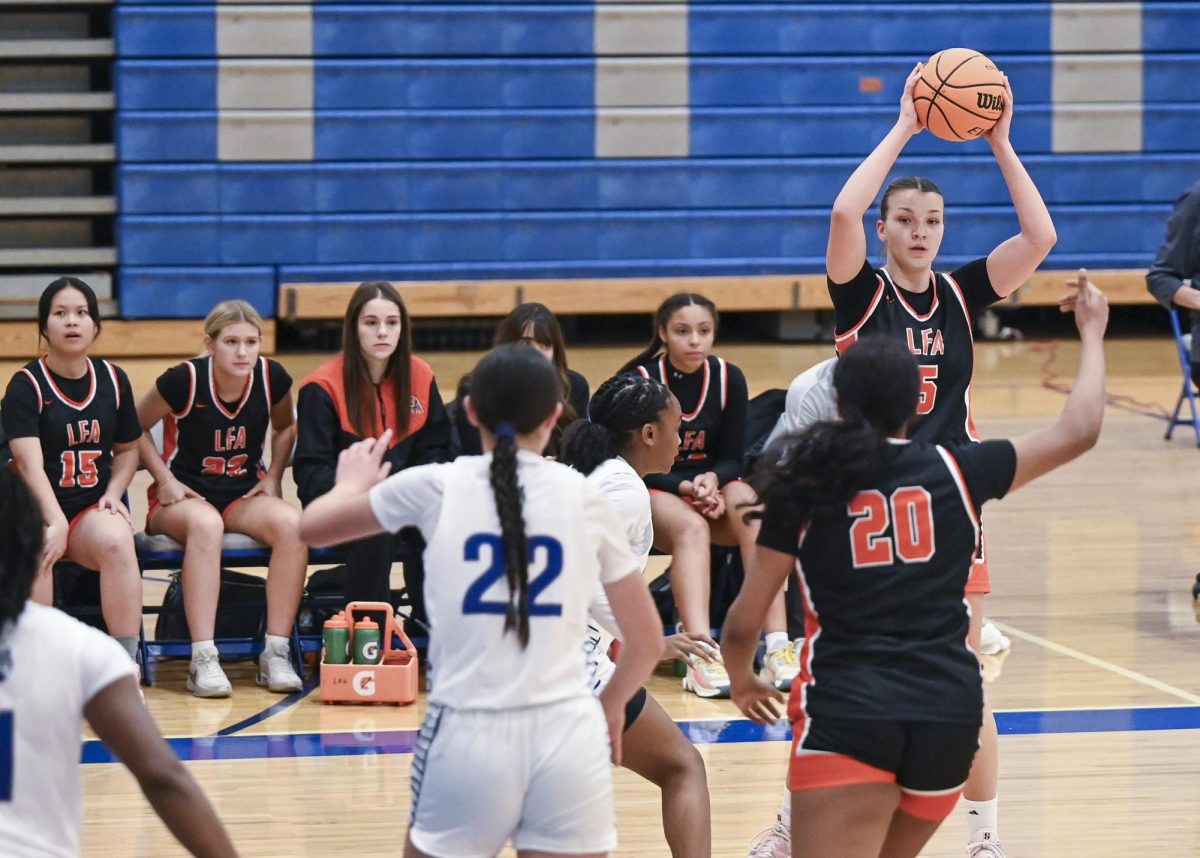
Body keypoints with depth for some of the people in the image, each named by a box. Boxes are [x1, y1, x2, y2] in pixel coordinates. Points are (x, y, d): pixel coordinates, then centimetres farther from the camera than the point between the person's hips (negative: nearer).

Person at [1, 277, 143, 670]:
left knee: (117, 540, -33)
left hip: (93, 509, 3)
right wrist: (56, 522, -30)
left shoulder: (113, 380, 9)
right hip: (35, 508, -3)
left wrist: (114, 493, -1)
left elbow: (128, 449, 20)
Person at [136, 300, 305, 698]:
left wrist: (273, 478, 4)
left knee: (293, 524, -30)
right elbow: (136, 429, 0)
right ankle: (203, 660, -40)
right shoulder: (185, 380, -15)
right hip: (184, 495, -4)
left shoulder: (272, 378, -5)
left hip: (245, 494, 4)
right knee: (206, 524, -40)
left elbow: (285, 427, 17)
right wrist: (166, 480, -8)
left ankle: (276, 653, -25)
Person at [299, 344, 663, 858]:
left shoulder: (436, 487, 2)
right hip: (569, 738, 1)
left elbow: (311, 527, 18)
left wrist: (352, 484, 40)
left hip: (469, 737, 0)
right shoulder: (584, 496, 5)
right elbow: (647, 643, 12)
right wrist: (612, 706, 33)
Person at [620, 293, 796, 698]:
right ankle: (700, 655, -56)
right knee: (691, 526, -37)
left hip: (711, 486, 3)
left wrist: (711, 480, -19)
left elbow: (732, 457, 4)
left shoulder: (728, 378, 1)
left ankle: (778, 646, -40)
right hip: (652, 494, -3)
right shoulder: (642, 379, -8)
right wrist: (686, 487, -24)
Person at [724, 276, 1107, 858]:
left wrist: (742, 680, 27)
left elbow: (743, 623, 5)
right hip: (950, 712, 3)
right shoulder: (956, 472, 6)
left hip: (847, 711, -3)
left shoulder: (804, 489, 3)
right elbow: (1078, 432, 14)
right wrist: (1092, 332, 29)